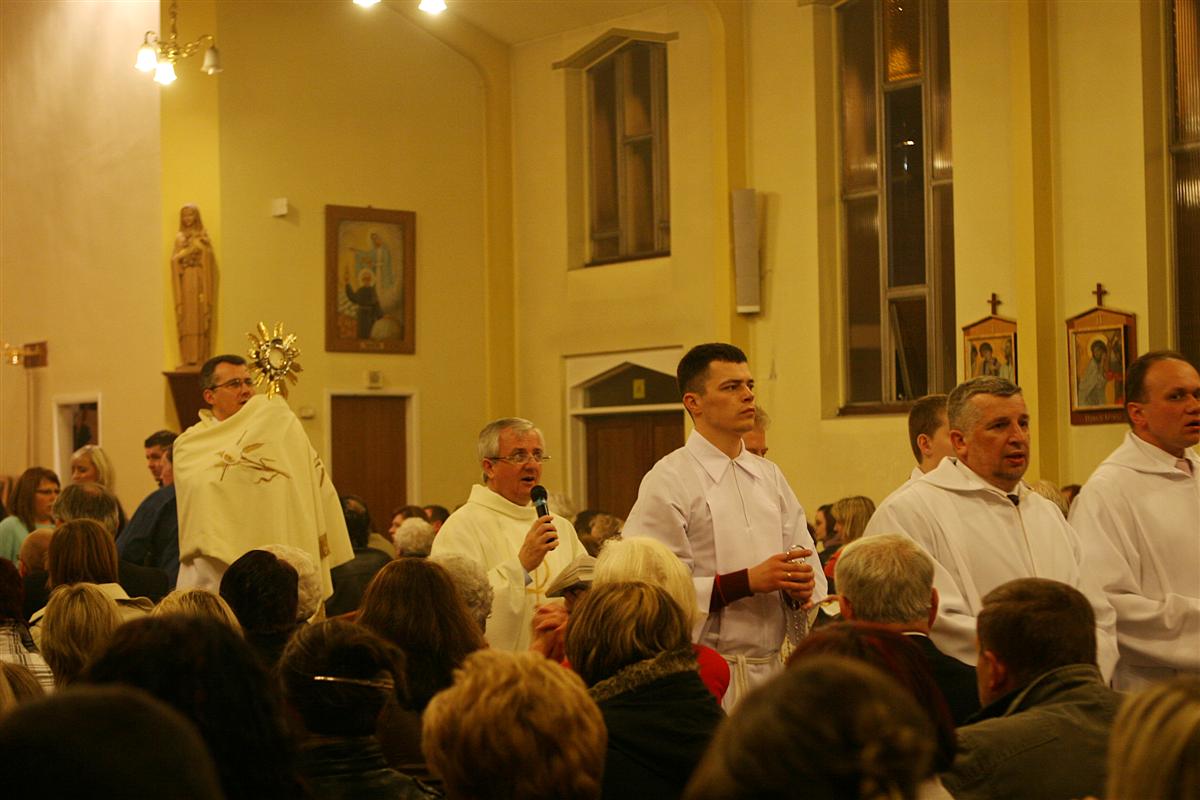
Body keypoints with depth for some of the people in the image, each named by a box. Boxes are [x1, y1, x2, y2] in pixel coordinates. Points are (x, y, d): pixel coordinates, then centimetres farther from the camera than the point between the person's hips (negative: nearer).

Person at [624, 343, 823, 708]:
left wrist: (801, 588, -6)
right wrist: (748, 581, -19)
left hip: (772, 667, 6)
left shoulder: (769, 476, 14)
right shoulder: (668, 481, -7)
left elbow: (808, 568, 17)